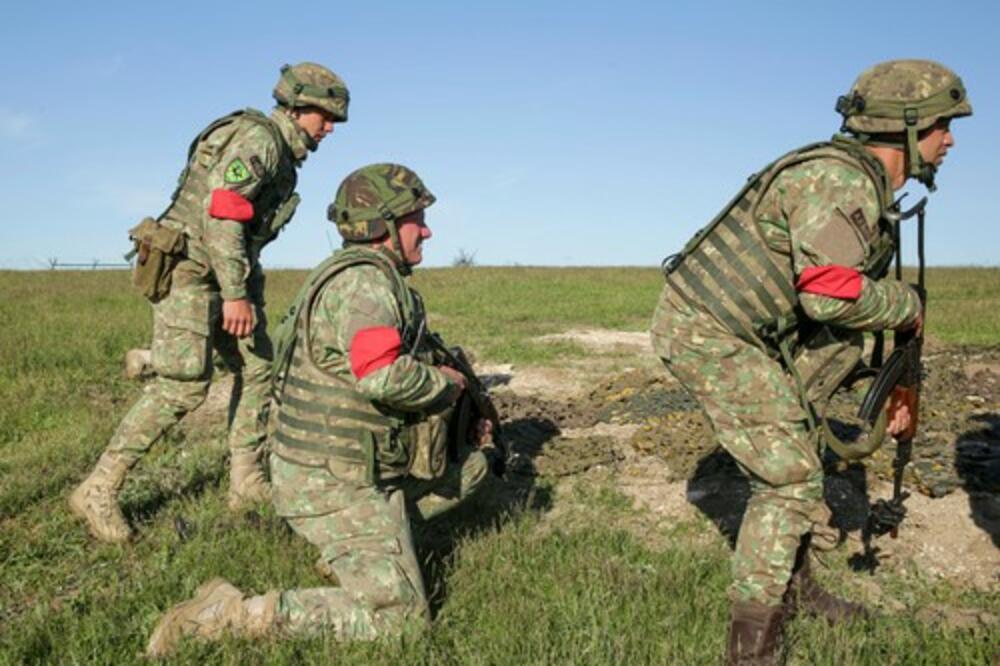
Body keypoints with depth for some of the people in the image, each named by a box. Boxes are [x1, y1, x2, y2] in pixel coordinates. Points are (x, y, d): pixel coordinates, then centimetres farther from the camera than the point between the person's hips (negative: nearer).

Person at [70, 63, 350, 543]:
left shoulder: (283, 153, 16)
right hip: (188, 266, -10)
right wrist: (235, 294, -25)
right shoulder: (258, 137, -14)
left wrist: (245, 289, 22)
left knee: (257, 367, 8)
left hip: (224, 274, 10)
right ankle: (98, 490, -6)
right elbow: (219, 214, -24)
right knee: (184, 384, -13)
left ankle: (244, 480, 14)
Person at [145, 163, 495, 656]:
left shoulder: (374, 279, 13)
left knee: (470, 466, 17)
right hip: (334, 484, -10)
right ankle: (229, 614, -9)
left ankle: (350, 553, 16)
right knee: (398, 618, -5)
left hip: (362, 463, 10)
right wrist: (446, 382, -14)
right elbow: (383, 378, -35)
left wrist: (459, 424, 11)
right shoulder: (363, 280, -19)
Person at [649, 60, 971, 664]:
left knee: (800, 447, 20)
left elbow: (855, 298, 21)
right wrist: (907, 304, -10)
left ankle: (795, 586, 37)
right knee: (789, 477, -7)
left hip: (745, 334, 10)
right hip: (709, 334, -10)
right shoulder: (839, 180, -19)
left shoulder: (867, 191, 15)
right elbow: (831, 295, -29)